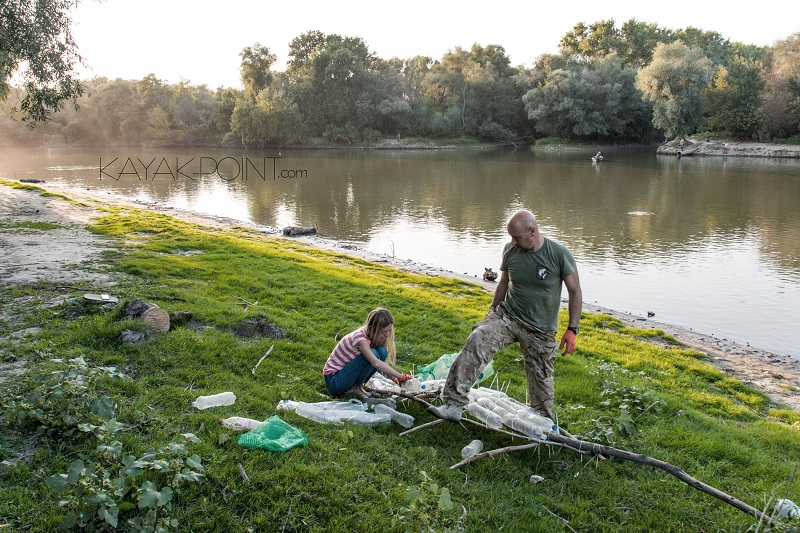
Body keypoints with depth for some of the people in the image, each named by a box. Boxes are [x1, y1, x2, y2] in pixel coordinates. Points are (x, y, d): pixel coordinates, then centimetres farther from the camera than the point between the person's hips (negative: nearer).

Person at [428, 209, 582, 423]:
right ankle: (453, 405, -27)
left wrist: (572, 329, -9)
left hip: (541, 331, -2)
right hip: (507, 315, 2)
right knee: (476, 342, -25)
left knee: (541, 381, 8)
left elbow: (575, 292, -4)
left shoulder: (559, 254, -13)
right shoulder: (510, 251, -4)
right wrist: (491, 316, 18)